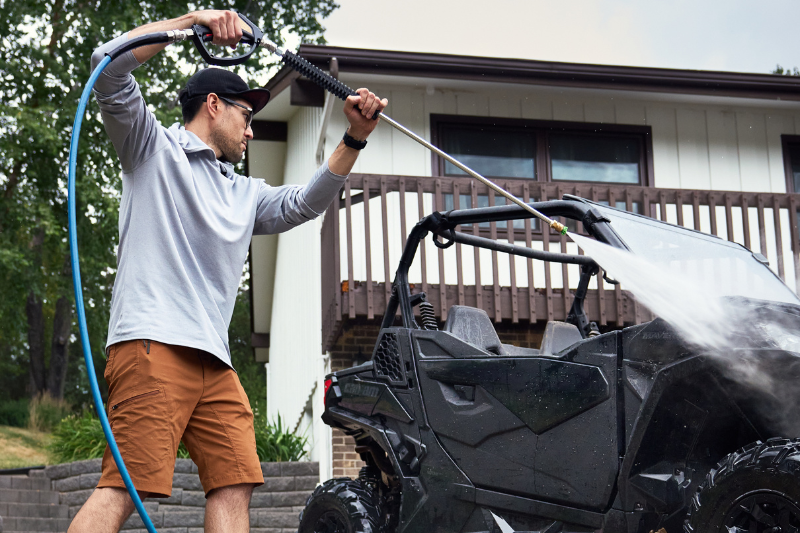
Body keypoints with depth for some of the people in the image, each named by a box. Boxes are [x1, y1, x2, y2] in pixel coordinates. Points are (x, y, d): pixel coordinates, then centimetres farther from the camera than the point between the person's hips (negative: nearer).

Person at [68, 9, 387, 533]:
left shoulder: (245, 194, 32)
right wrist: (191, 20, -5)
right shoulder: (155, 147, 12)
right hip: (153, 344, -7)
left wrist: (355, 138, 13)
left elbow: (305, 202, 24)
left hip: (214, 361, 7)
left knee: (235, 484, -4)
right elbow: (110, 66, -1)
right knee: (126, 487, -18)